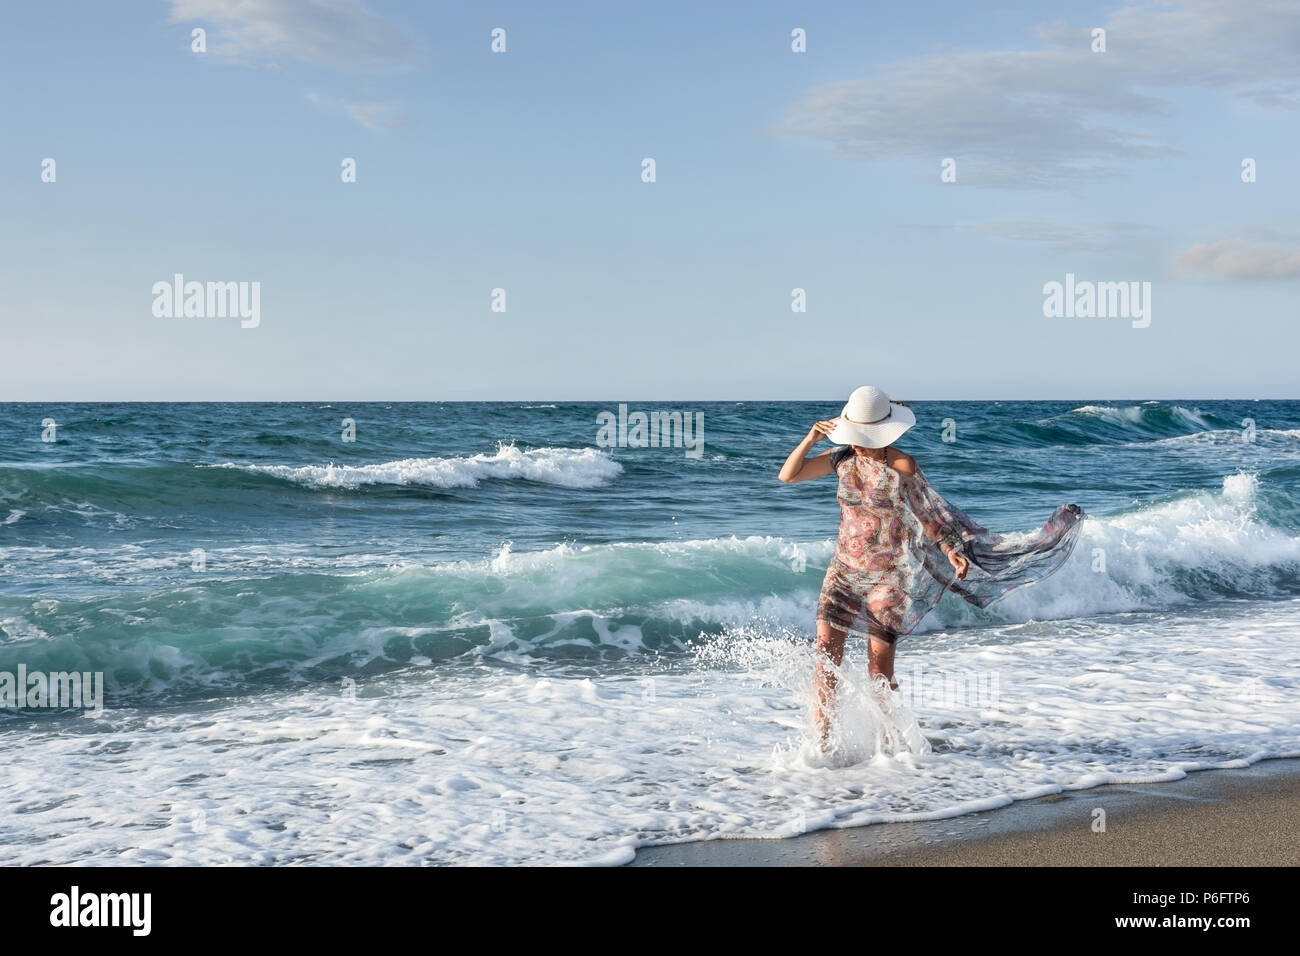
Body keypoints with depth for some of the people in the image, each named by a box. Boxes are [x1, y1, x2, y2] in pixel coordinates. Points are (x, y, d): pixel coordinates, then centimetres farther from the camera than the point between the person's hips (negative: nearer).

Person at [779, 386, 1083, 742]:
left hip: (887, 575, -4)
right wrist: (811, 439, -7)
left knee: (879, 664, -3)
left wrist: (951, 550, -16)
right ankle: (821, 741, -2)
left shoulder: (902, 467, -12)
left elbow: (927, 515, -3)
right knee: (826, 650, -7)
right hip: (844, 569, 4)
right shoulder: (843, 458, 1)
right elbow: (787, 475, 6)